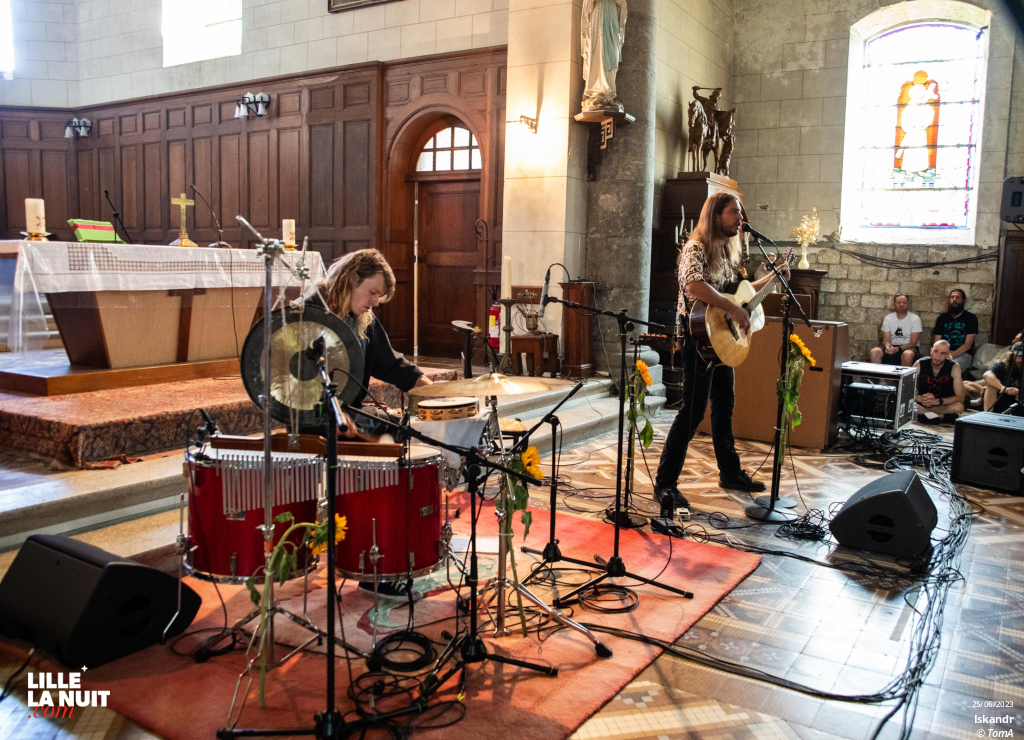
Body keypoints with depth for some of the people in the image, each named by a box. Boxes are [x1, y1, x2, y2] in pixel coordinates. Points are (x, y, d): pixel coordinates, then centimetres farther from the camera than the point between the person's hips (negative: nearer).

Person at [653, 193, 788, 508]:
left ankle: (730, 472, 33)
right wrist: (734, 309, -30)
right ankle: (664, 484, -3)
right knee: (693, 411, -9)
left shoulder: (728, 250, 15)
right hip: (698, 337, -9)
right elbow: (693, 285, -33)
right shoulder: (696, 248, -13)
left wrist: (773, 277, 25)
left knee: (724, 405, 18)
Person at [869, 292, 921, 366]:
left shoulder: (915, 319, -5)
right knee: (874, 352, -26)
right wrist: (888, 346, -24)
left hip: (909, 348, -3)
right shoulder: (888, 318, 4)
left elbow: (913, 343, -9)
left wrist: (897, 349, -26)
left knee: (907, 354, -39)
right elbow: (886, 340, 2)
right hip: (893, 347, 3)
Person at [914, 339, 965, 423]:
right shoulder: (920, 364, -11)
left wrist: (937, 401, -32)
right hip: (922, 403, 1)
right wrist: (920, 399, -33)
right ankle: (942, 416, -19)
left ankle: (922, 412, -20)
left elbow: (960, 398, -16)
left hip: (943, 405, -1)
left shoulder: (954, 367, -12)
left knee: (959, 407, -34)